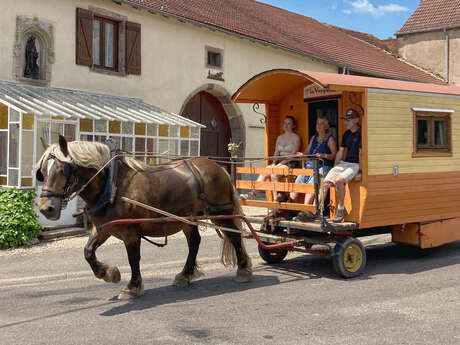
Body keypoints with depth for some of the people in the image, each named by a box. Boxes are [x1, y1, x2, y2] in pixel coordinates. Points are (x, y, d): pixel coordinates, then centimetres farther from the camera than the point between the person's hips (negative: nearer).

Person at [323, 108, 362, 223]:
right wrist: (335, 168, 13)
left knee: (338, 180, -30)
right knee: (326, 182, -10)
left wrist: (360, 171, -17)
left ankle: (341, 209, -14)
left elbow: (361, 153, -14)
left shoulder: (360, 133, -9)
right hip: (344, 163, 7)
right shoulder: (346, 134, 15)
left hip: (355, 165, -7)